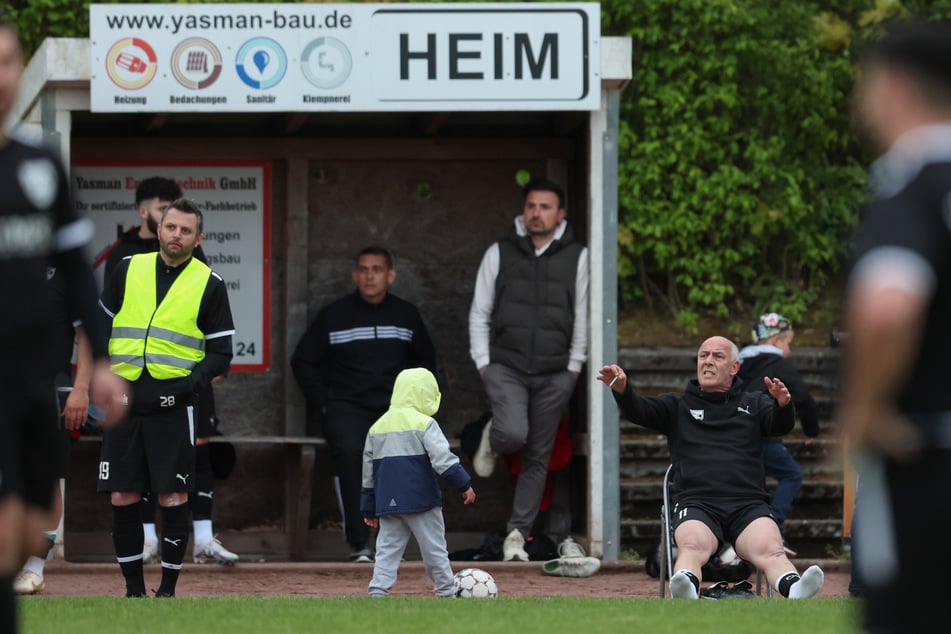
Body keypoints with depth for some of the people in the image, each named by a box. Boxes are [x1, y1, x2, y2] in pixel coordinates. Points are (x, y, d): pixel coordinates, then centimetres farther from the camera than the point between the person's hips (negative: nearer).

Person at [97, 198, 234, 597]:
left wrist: (187, 387, -13)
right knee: (122, 497, 1)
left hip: (172, 405, -3)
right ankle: (134, 590, 11)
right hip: (123, 402, 3)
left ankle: (168, 589, 5)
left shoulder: (209, 285, 3)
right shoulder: (128, 270, 10)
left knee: (173, 497, -5)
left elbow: (220, 354, 2)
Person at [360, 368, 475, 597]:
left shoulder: (376, 428, 12)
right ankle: (446, 591, 10)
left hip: (387, 501, 5)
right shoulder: (424, 424, -6)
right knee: (434, 548, 5)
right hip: (421, 499, -5)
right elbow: (443, 459, -14)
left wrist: (368, 508, 21)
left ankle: (377, 590, -7)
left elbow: (368, 470, 16)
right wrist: (464, 485, -7)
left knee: (387, 550, 5)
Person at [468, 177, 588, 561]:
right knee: (514, 434, -24)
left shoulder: (577, 257, 3)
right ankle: (492, 441, 13)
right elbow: (479, 313, 8)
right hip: (505, 367, -1)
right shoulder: (499, 254, 4)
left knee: (538, 457, 3)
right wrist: (483, 364, 1)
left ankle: (517, 534, 13)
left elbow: (583, 316, 6)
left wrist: (574, 369, 2)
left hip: (554, 374, 1)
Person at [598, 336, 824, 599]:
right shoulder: (678, 406, 25)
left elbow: (781, 425, 5)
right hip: (697, 503, 0)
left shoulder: (753, 404, 25)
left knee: (769, 549, -32)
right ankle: (687, 592, -63)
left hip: (748, 503, 0)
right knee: (692, 545, -35)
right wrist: (621, 389, -15)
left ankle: (795, 589, -59)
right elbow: (639, 410, 9)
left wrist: (783, 404, -20)